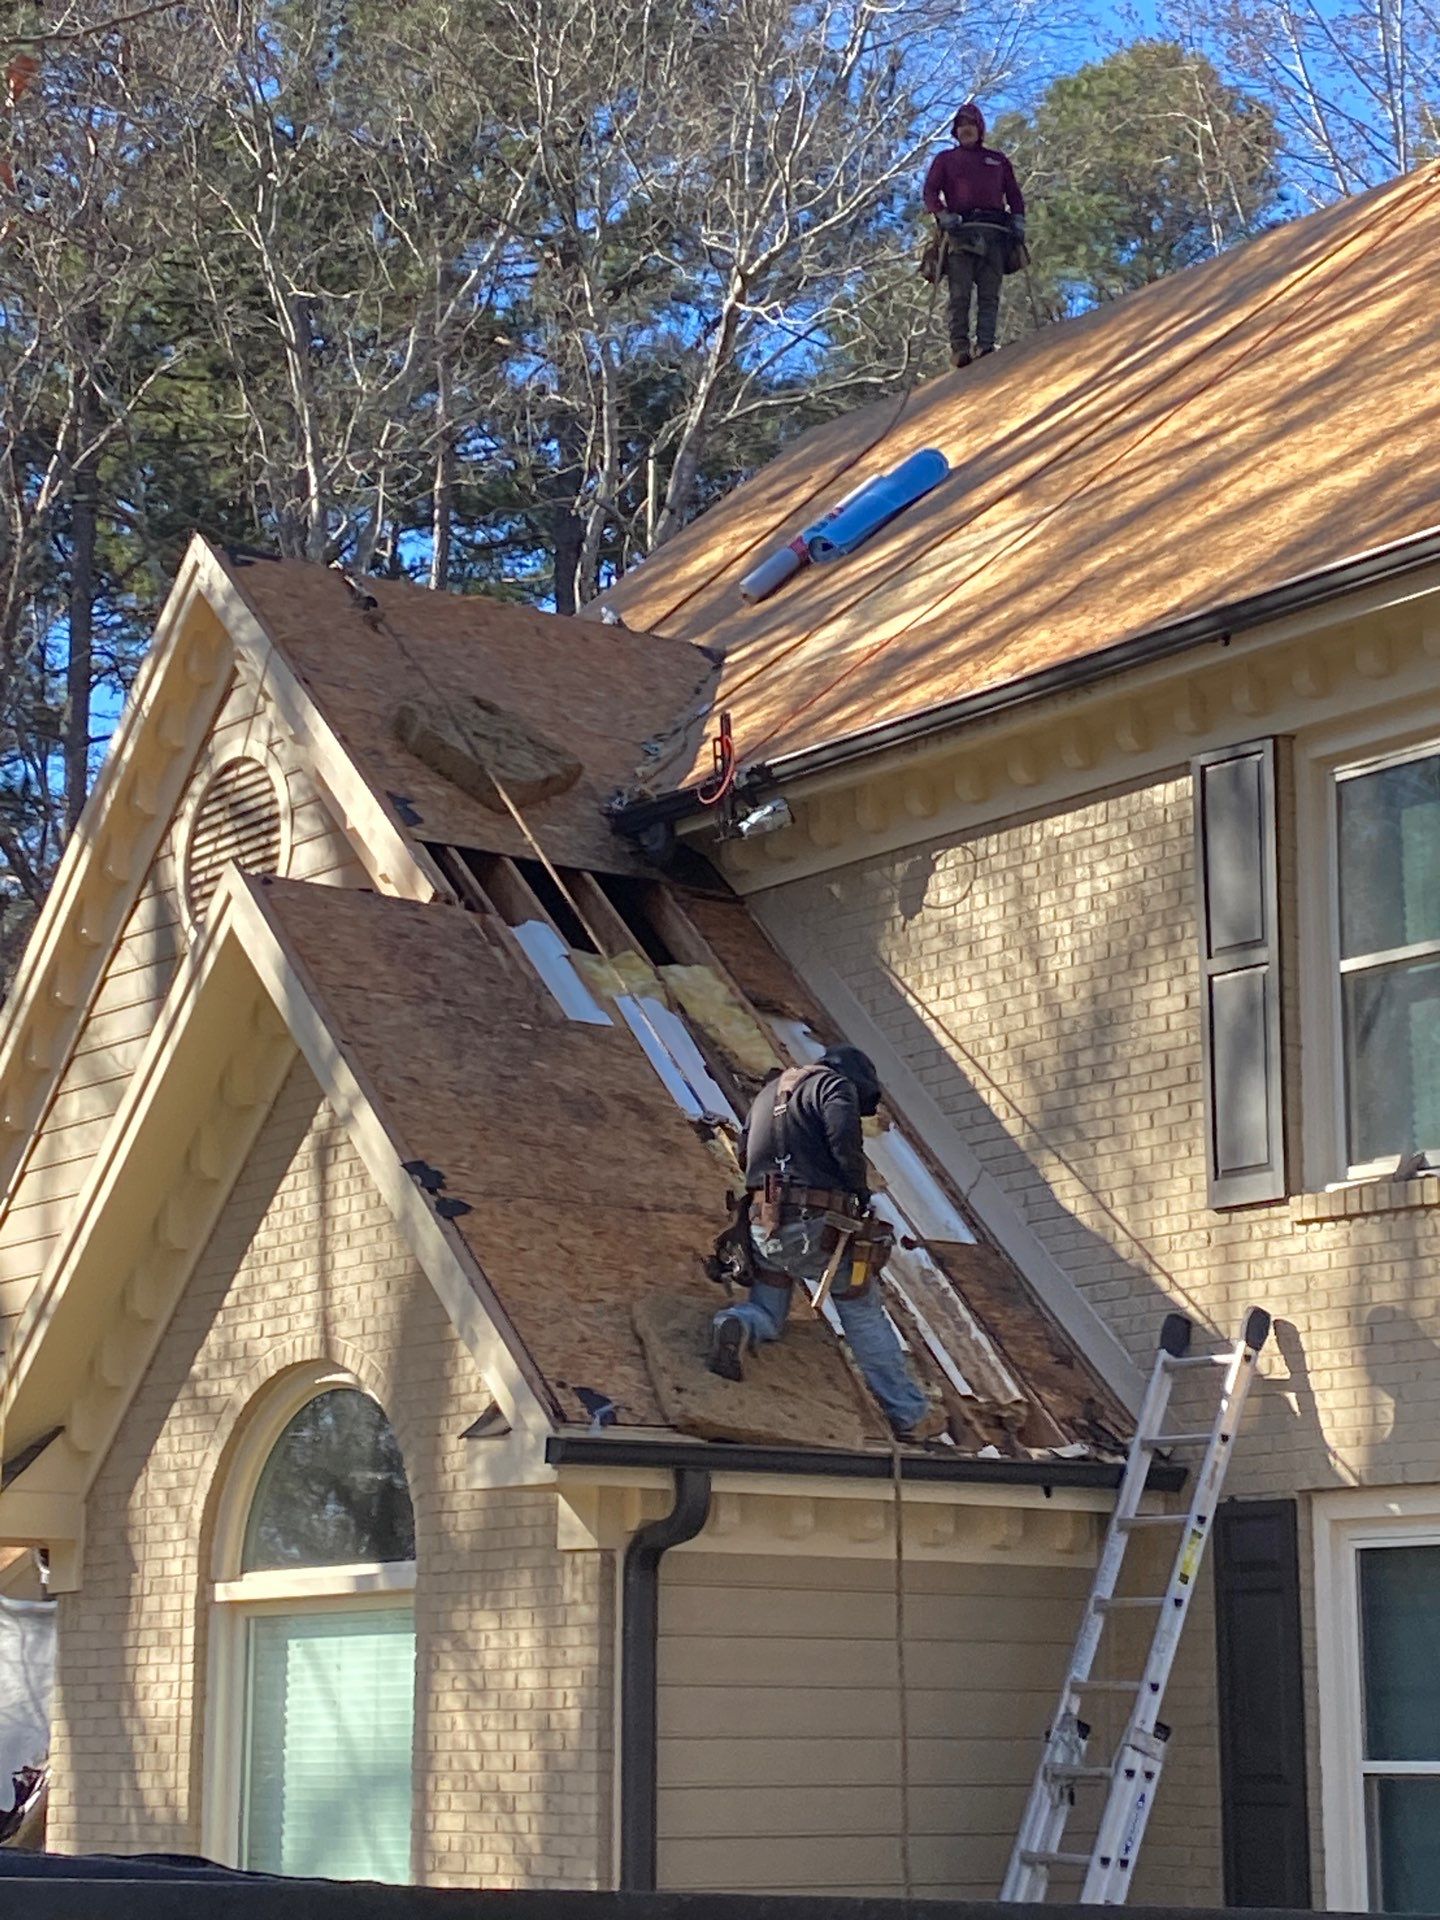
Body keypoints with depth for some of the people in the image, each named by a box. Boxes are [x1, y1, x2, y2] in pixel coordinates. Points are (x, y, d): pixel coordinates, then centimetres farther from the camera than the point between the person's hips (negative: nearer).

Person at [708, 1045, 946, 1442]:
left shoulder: (770, 1090, 24)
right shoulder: (835, 1084, 0)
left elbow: (744, 1153, 23)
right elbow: (843, 1137, -17)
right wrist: (861, 1194, -6)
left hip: (763, 1226, 5)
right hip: (817, 1226, -5)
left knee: (767, 1314, 19)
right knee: (864, 1315, 7)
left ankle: (736, 1326, -16)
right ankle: (911, 1415, 9)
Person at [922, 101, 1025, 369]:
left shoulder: (998, 161, 28)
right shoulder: (945, 159, 23)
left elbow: (1014, 194, 25)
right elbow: (930, 192, 10)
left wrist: (1018, 220, 7)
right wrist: (943, 215, -8)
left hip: (994, 232, 2)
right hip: (960, 229, -2)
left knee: (989, 294, -11)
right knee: (960, 292, -14)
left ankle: (986, 345, -19)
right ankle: (959, 347, -21)